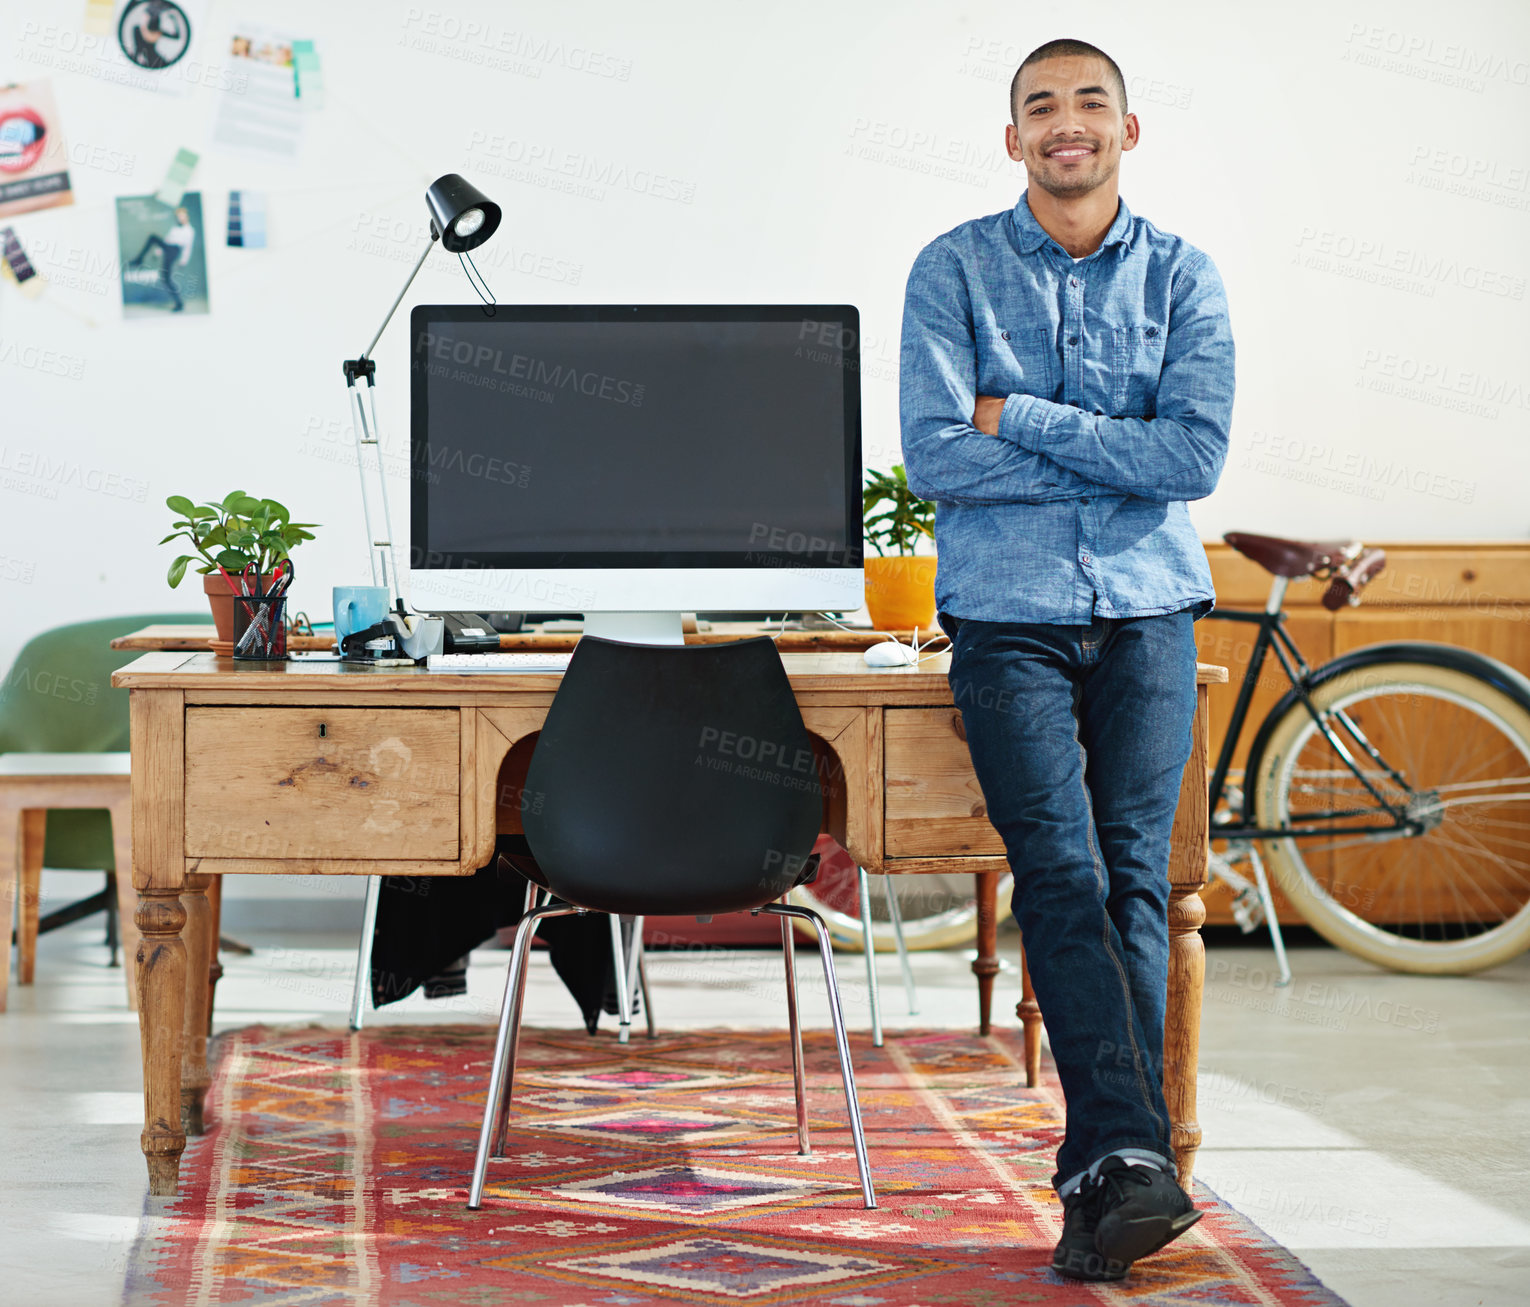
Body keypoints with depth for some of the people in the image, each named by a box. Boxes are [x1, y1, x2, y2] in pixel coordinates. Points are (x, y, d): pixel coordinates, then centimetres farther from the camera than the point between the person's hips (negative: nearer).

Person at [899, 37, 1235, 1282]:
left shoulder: (1182, 275, 7)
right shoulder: (955, 270, 3)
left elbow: (1198, 455, -7)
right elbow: (935, 458, -8)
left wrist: (1023, 418, -8)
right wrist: (1116, 456, -6)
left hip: (1147, 613, 2)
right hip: (1009, 616, -1)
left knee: (1132, 875, -5)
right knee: (1062, 874, -14)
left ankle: (1101, 1176, -1)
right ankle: (1132, 1157, -18)